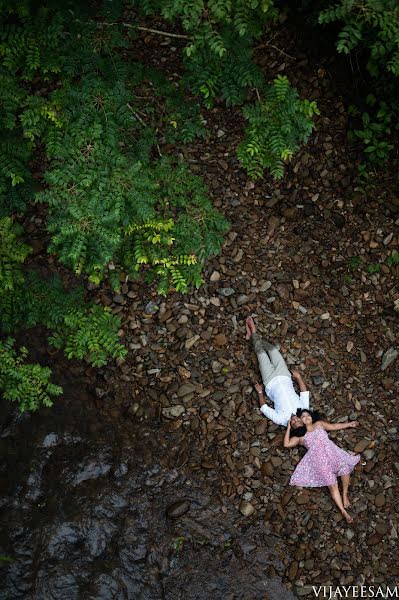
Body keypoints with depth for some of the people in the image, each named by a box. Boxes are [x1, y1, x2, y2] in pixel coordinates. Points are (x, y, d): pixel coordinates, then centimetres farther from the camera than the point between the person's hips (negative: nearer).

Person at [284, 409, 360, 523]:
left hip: (330, 450, 2)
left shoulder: (319, 424, 28)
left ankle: (345, 495, -6)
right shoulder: (300, 435, 22)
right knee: (331, 483, -20)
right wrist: (289, 428, 18)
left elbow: (334, 426, 33)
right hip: (317, 457, -2)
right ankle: (343, 511, -24)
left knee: (344, 468, -28)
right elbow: (286, 444, 12)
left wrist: (349, 424, 32)